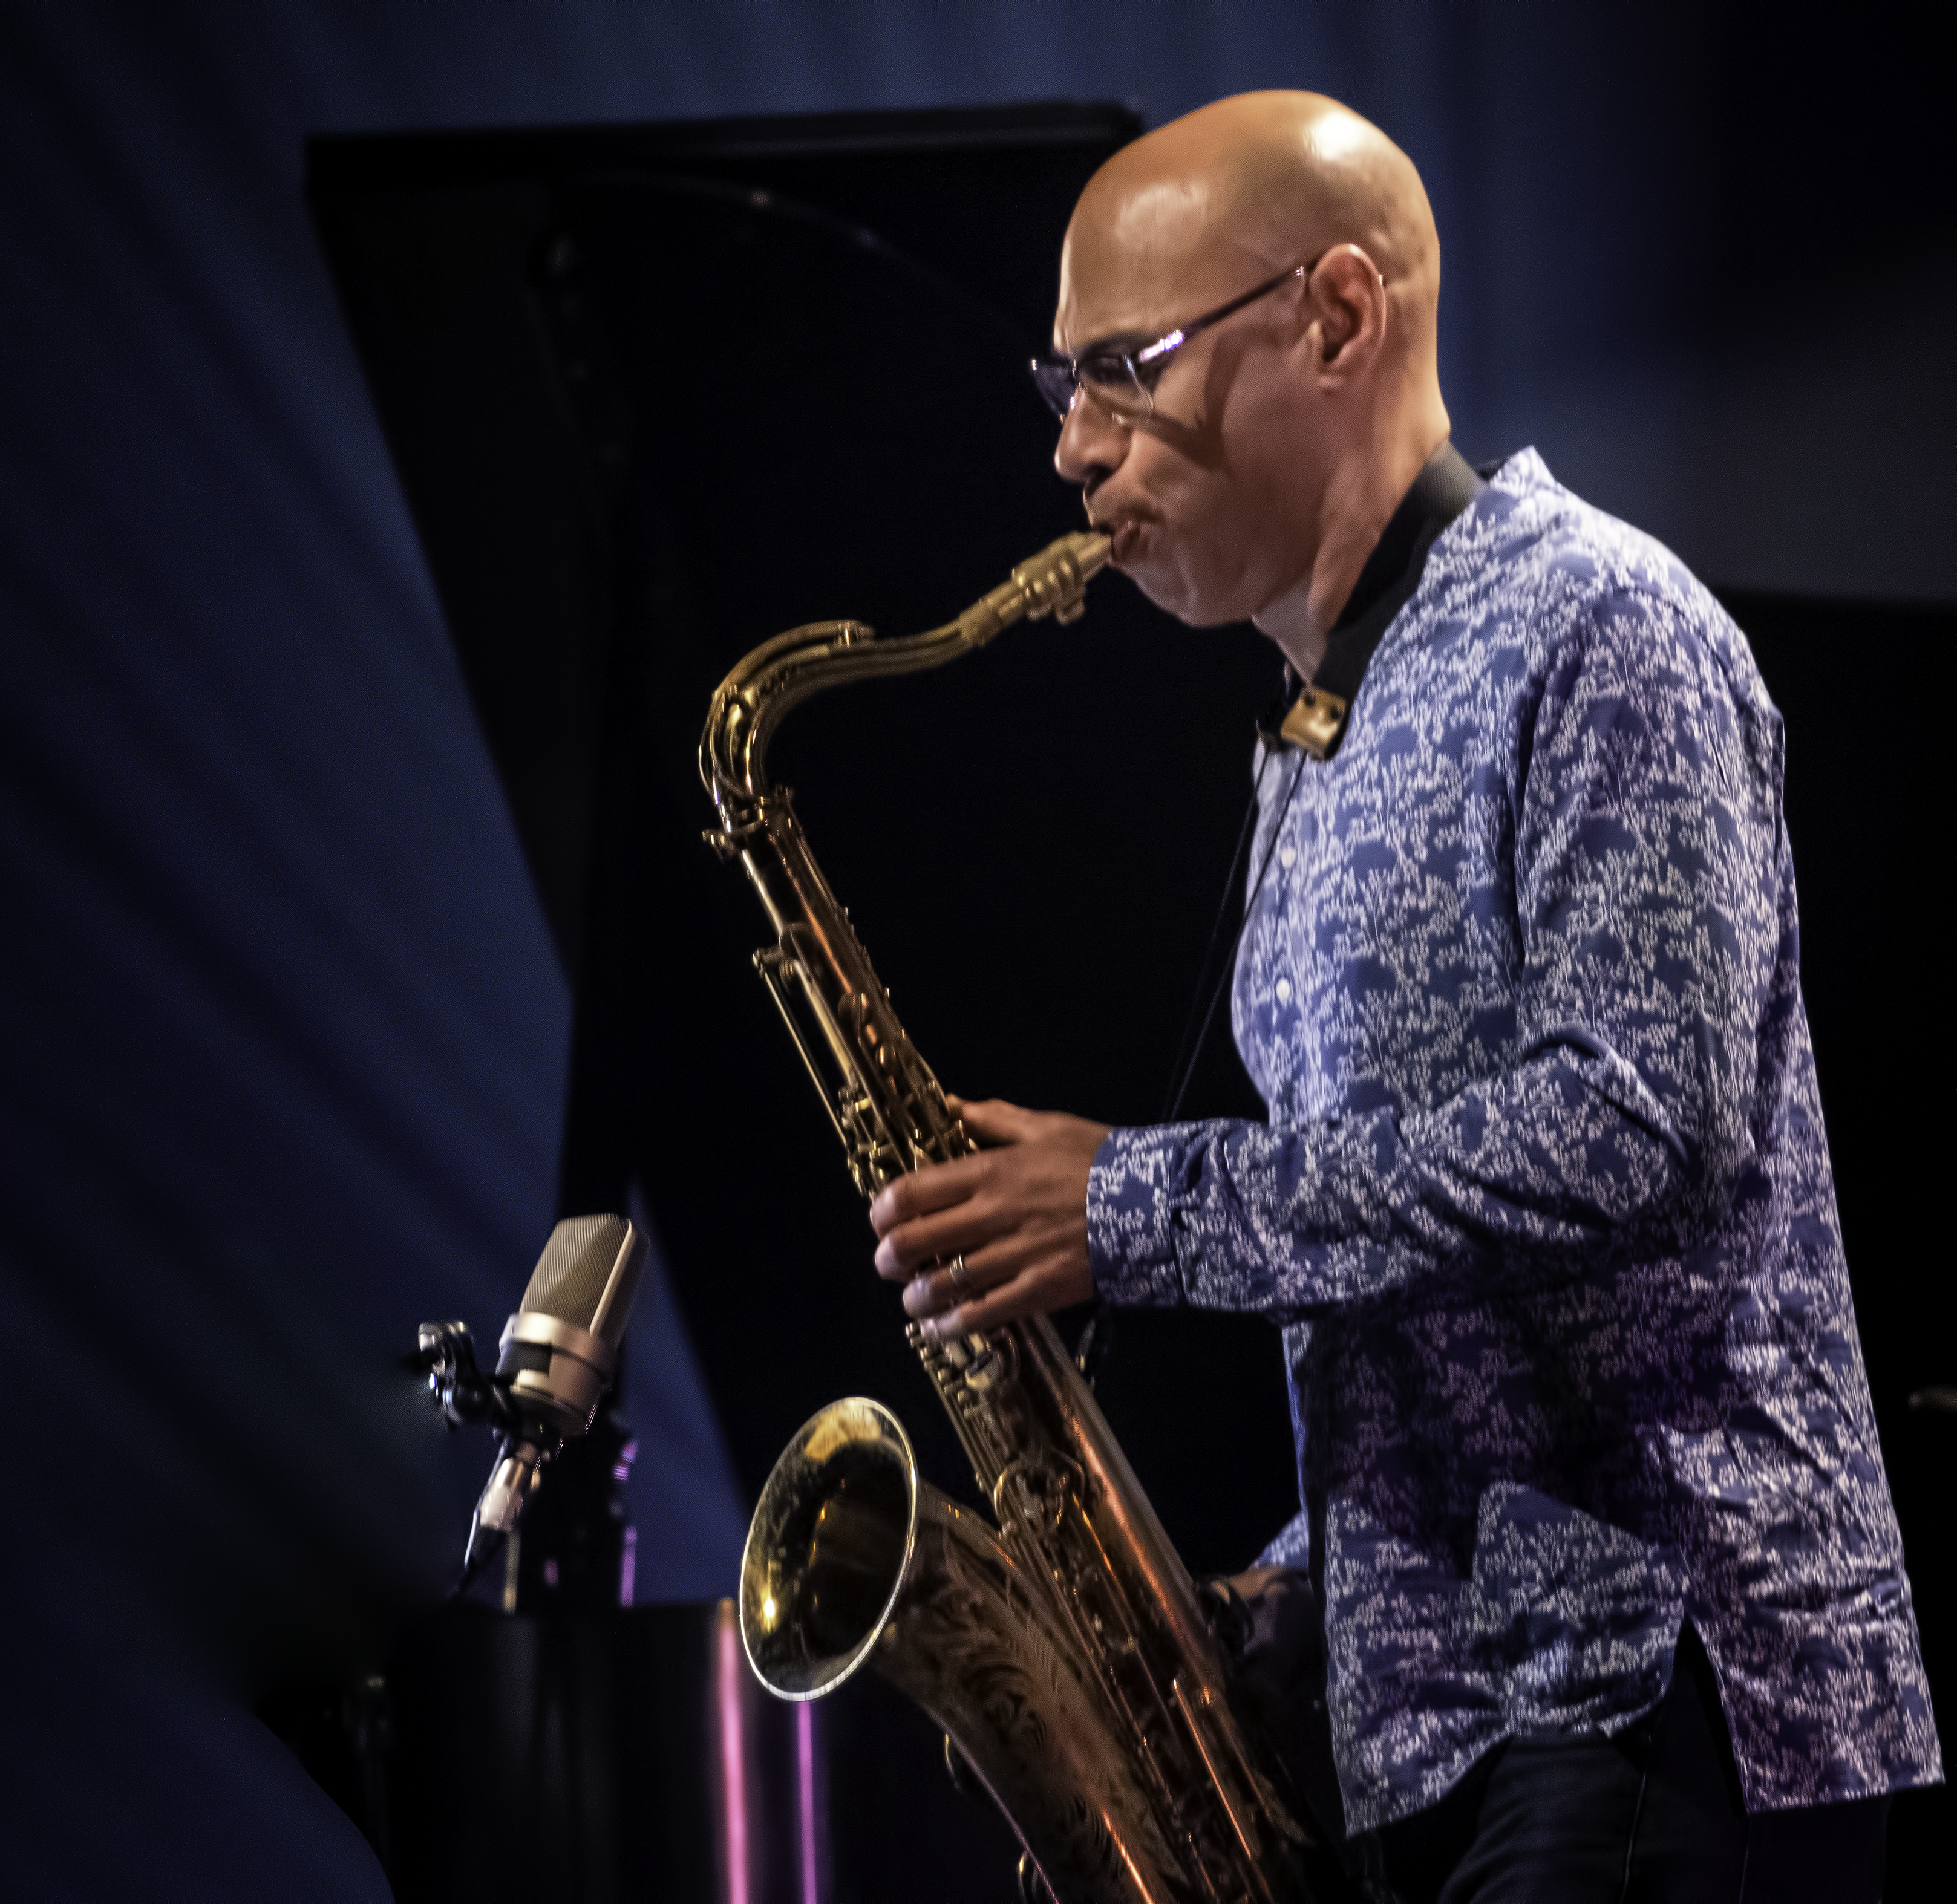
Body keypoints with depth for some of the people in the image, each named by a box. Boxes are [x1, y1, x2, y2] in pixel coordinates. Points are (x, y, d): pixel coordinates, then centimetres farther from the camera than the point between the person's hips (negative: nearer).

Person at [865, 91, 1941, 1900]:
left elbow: (1637, 1124, -20)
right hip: (1433, 1696, 9)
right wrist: (1306, 1576, 12)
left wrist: (1141, 1209, -15)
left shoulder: (1594, 635, -9)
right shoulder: (1327, 743, 20)